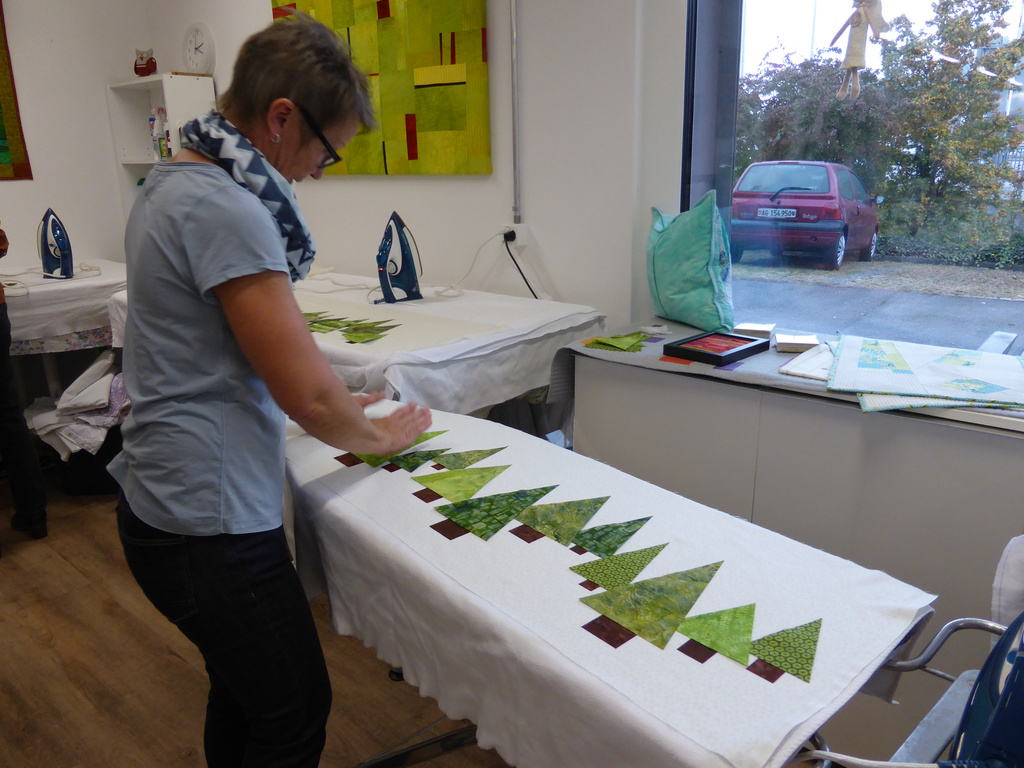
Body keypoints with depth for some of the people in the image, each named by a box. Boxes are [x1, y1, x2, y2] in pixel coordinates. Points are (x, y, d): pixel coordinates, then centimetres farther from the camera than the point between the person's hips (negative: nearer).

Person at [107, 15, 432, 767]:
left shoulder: (174, 183, 8)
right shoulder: (225, 208, -23)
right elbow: (308, 396, -23)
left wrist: (331, 401, 13)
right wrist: (378, 435, -3)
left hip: (166, 501, 10)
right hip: (209, 526, -10)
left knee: (242, 696, 25)